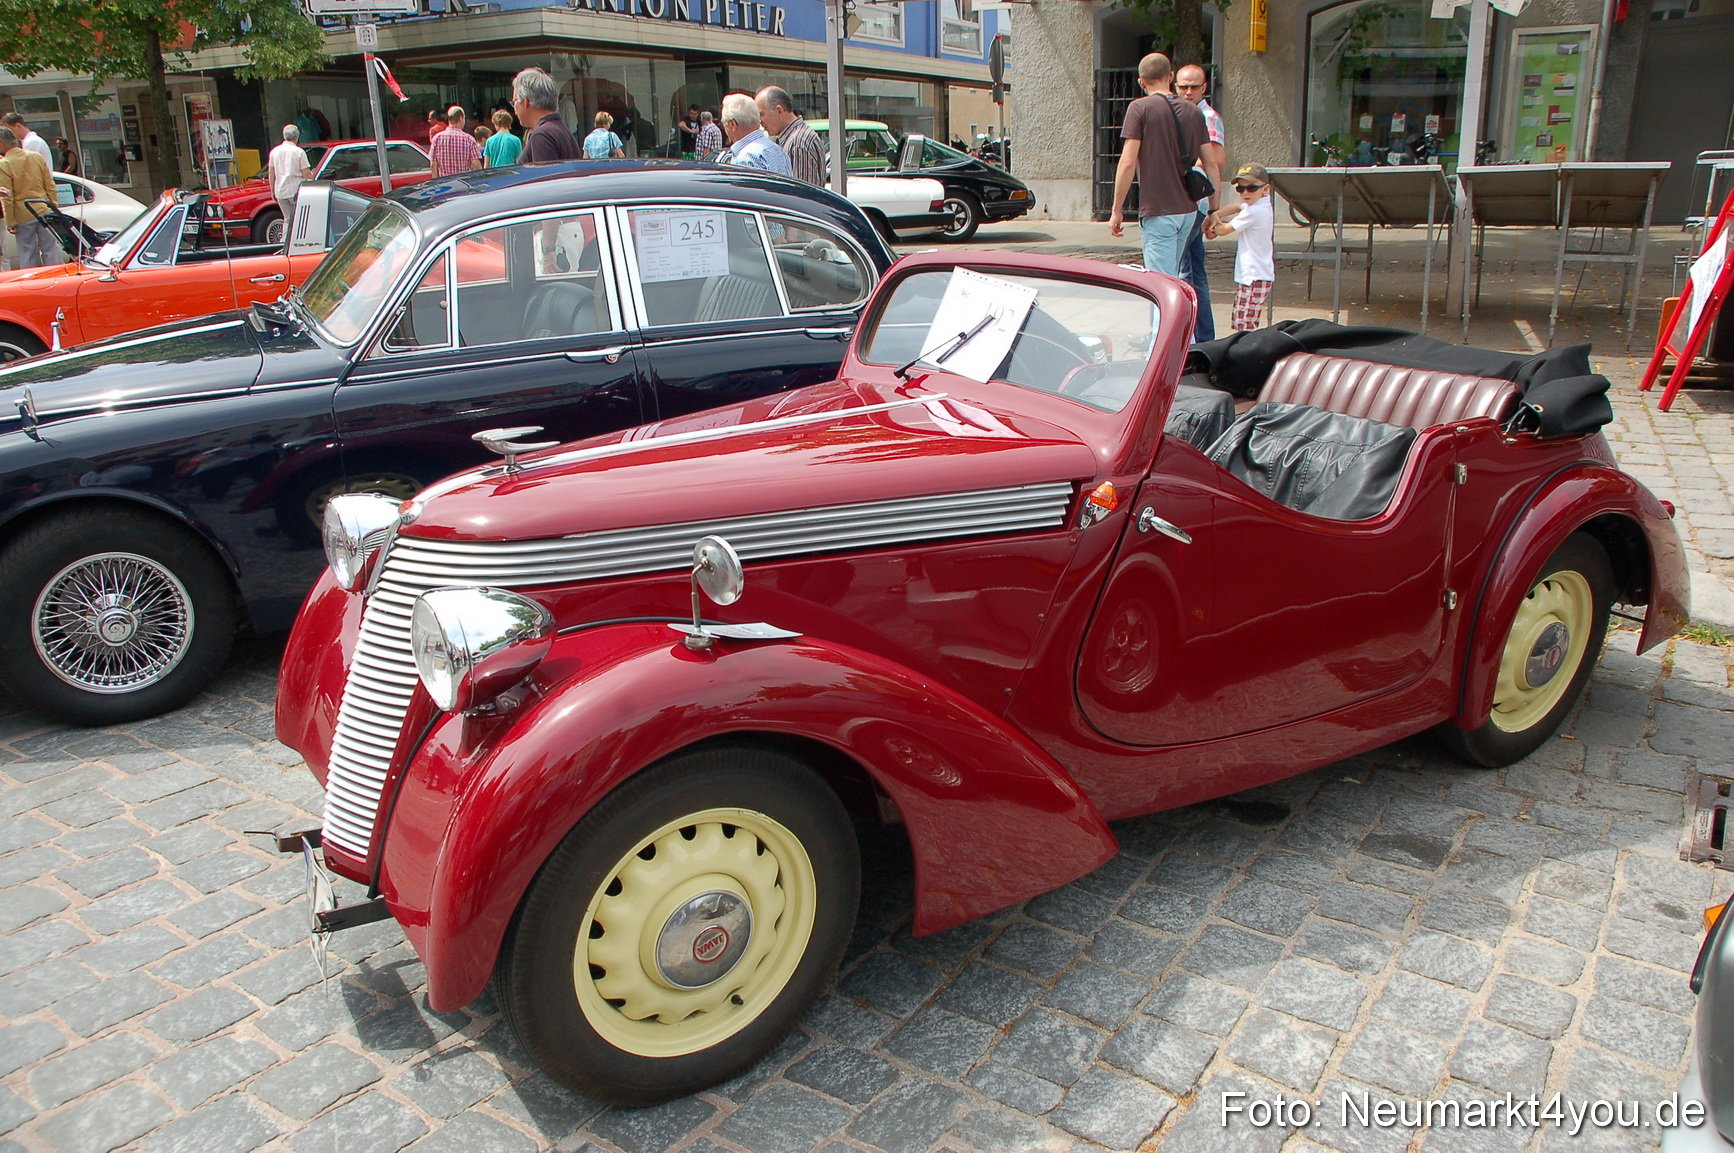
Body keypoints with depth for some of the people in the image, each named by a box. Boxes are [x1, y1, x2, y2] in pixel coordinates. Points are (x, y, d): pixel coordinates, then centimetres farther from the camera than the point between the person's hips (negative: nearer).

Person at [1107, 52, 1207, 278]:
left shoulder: (1140, 108, -6)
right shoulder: (1194, 113, 9)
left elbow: (1128, 163, -12)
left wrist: (1117, 210, -6)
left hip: (1158, 211, -6)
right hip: (1188, 210, 6)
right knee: (1173, 278, 18)